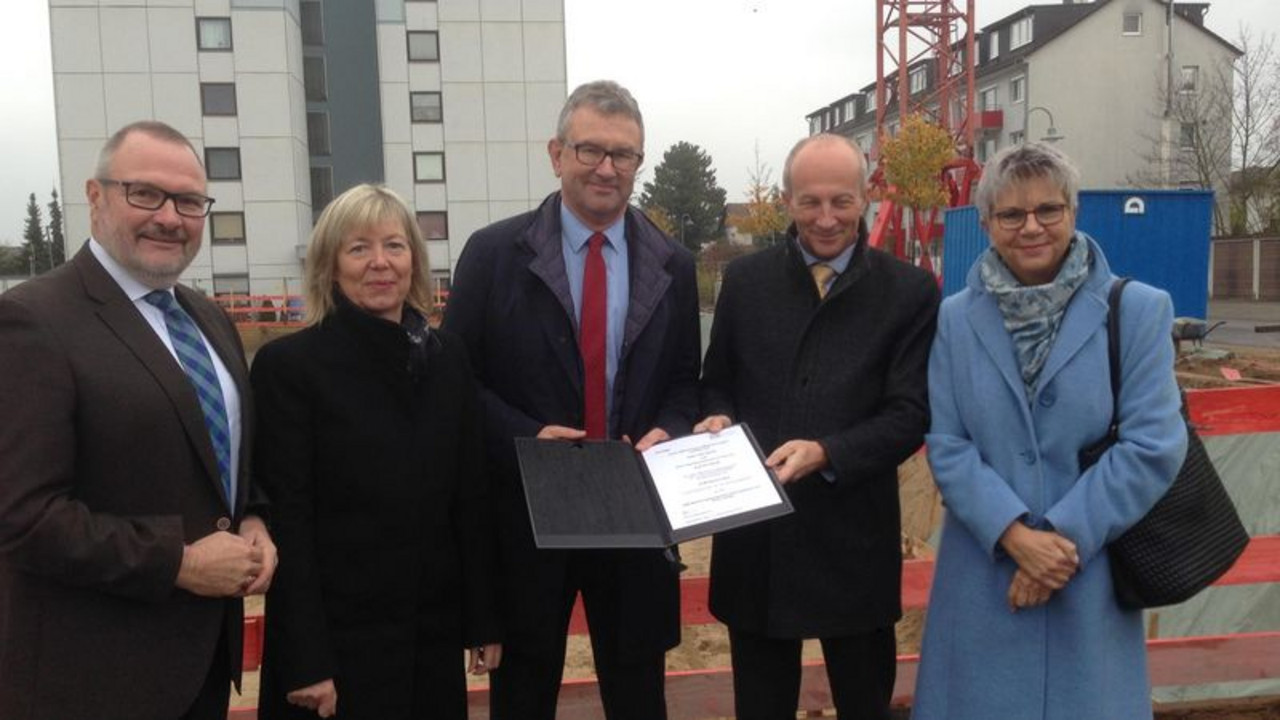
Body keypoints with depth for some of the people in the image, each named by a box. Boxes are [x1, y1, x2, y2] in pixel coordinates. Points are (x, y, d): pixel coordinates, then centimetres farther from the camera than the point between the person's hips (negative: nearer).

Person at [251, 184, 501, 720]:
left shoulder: (447, 356, 4)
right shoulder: (288, 364, -9)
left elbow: (471, 498, 6)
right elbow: (286, 519, -11)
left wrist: (483, 621, 7)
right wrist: (306, 660, -13)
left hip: (435, 632, 4)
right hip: (338, 639, -4)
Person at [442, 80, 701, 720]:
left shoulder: (672, 266, 4)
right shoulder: (494, 253, -5)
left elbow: (685, 380, 10)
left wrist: (668, 430, -11)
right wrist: (525, 437, -18)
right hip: (527, 508, -2)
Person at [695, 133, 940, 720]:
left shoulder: (909, 291, -3)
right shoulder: (745, 279, 5)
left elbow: (910, 414, -8)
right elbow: (716, 384, 11)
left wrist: (826, 453, -23)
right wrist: (718, 417, -11)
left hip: (854, 540, -2)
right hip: (754, 537, 2)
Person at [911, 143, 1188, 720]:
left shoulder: (1138, 310, -3)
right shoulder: (955, 319, 1)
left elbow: (1154, 446, -9)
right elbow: (946, 444, -4)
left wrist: (1063, 537, -14)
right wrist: (1015, 535, -16)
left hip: (1092, 576, -1)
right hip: (984, 572, 1)